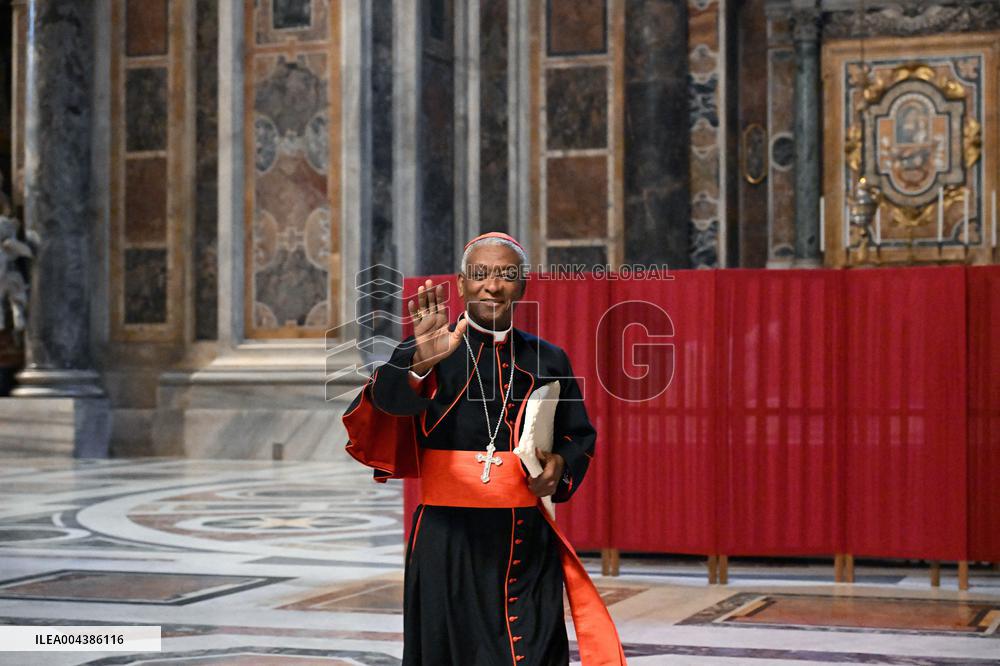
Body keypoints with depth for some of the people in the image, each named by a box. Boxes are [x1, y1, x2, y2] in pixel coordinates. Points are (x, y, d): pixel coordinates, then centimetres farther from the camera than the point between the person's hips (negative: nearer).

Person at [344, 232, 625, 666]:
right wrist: (422, 362, -42)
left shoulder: (547, 360, 11)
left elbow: (580, 435, 20)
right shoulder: (425, 350, 0)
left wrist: (561, 466, -2)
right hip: (449, 539, -2)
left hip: (528, 542, 2)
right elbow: (389, 396, -21)